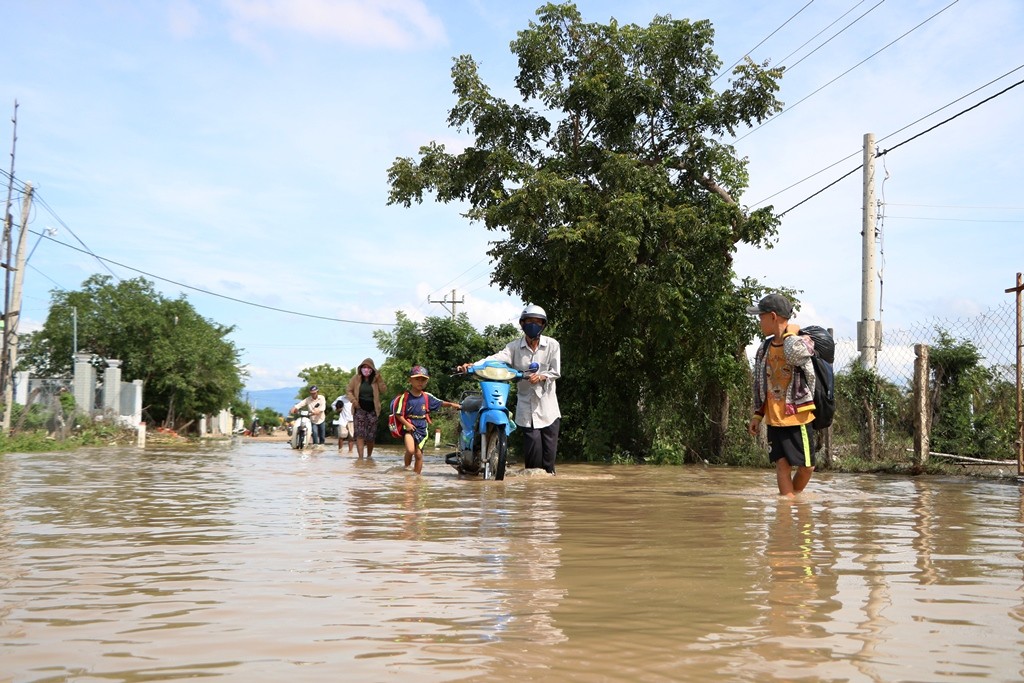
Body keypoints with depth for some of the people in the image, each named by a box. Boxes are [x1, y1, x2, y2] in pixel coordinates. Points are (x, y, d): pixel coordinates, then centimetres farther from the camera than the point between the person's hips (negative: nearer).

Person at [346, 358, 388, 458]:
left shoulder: (376, 379, 1)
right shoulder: (356, 378, 0)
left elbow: (384, 391, -6)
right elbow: (348, 391, 6)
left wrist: (379, 379, -16)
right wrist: (353, 400, -10)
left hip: (372, 410, 1)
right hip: (359, 409, -1)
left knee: (371, 435, 6)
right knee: (360, 434, -10)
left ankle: (369, 456, 26)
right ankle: (360, 457, -11)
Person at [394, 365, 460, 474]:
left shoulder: (427, 397, 4)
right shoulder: (406, 397, -7)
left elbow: (440, 403, 9)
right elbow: (399, 414, -6)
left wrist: (451, 404, -7)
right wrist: (406, 424, -18)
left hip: (421, 429, 4)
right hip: (409, 428, -3)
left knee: (419, 454, 5)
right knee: (410, 450, -23)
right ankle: (406, 468, 3)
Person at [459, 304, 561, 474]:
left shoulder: (552, 345, 4)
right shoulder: (515, 347, 4)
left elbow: (556, 371, 0)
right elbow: (496, 358, -10)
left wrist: (542, 377, -22)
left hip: (547, 404, 1)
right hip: (526, 404, 0)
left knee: (549, 447, -1)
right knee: (532, 445, -7)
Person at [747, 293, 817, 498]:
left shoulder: (802, 343, -11)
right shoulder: (765, 348, 8)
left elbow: (794, 354, -38)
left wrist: (790, 333, -20)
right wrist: (758, 415, 12)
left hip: (798, 417, -5)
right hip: (774, 418, 5)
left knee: (806, 466, 4)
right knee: (782, 464, 1)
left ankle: (795, 495, 27)